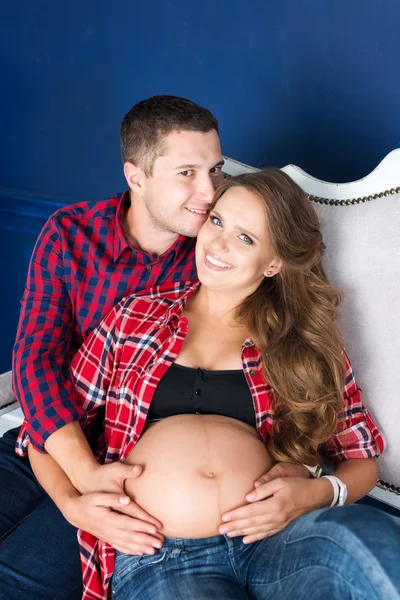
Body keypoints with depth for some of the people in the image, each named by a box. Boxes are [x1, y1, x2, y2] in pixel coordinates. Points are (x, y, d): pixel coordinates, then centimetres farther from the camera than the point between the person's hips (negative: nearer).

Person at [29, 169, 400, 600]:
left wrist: (316, 493, -7)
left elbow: (362, 457, 14)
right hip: (154, 552, -1)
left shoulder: (304, 339, 14)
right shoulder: (136, 316, 14)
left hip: (273, 535, 2)